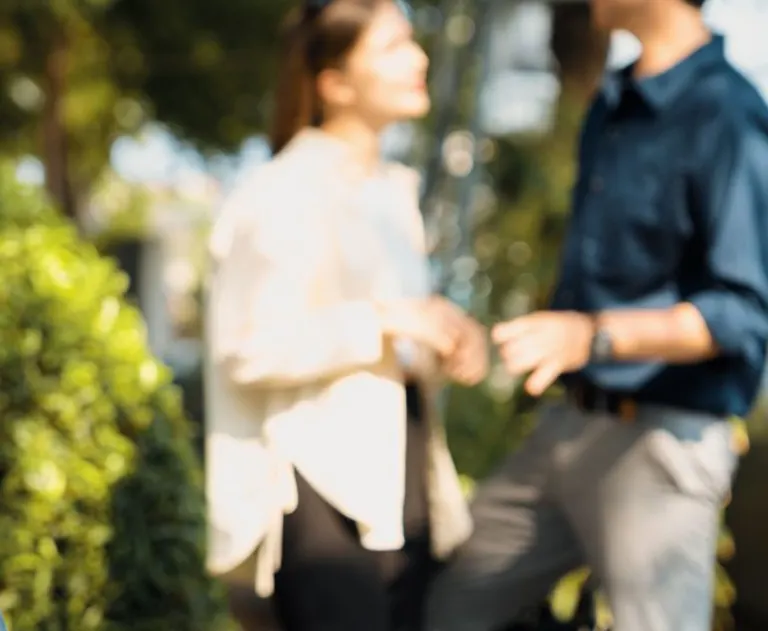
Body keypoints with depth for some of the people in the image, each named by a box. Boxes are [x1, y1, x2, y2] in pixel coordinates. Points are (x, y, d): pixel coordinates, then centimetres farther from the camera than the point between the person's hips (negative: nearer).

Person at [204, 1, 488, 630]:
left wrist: (446, 339, 2)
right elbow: (249, 350, -18)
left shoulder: (395, 187, 15)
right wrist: (383, 321, -20)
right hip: (322, 477, -8)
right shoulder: (284, 193, -12)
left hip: (400, 470, 8)